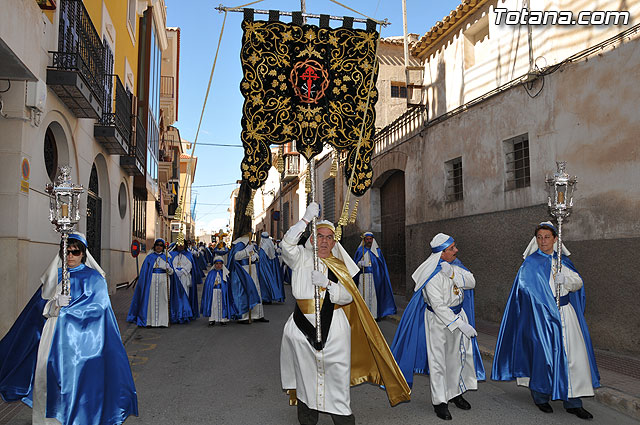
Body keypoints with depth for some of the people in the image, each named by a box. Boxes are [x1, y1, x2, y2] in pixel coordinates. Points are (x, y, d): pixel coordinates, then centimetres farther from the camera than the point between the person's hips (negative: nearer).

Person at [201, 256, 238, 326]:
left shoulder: (224, 273, 6)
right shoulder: (211, 273, 7)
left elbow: (227, 284, 5)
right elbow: (208, 284, 5)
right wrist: (214, 284, -7)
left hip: (222, 293, 0)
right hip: (213, 292, 0)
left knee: (222, 304, -1)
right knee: (213, 304, -4)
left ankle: (223, 319, 5)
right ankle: (212, 319, 1)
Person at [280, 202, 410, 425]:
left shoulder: (339, 267, 11)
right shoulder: (302, 258, 5)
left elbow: (347, 297, -1)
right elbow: (287, 245, -16)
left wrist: (326, 283, -16)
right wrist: (306, 219, -20)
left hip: (334, 327, 1)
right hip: (304, 325, -1)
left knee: (337, 374, 3)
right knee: (305, 375, 9)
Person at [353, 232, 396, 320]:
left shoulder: (377, 251, 11)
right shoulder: (360, 250, 10)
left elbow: (382, 265, 12)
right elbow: (355, 263, 8)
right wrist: (361, 264, -12)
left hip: (375, 277, 0)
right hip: (363, 277, 0)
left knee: (374, 295, -4)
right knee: (364, 295, -5)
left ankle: (375, 314, 1)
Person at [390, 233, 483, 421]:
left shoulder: (454, 265, -1)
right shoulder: (432, 275, -24)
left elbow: (472, 282, -7)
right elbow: (438, 306, -26)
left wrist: (453, 273, -23)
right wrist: (461, 324, -25)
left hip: (457, 313, 7)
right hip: (438, 320, -7)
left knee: (458, 356, 16)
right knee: (438, 360, 0)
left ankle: (455, 393, 34)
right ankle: (439, 401, 13)